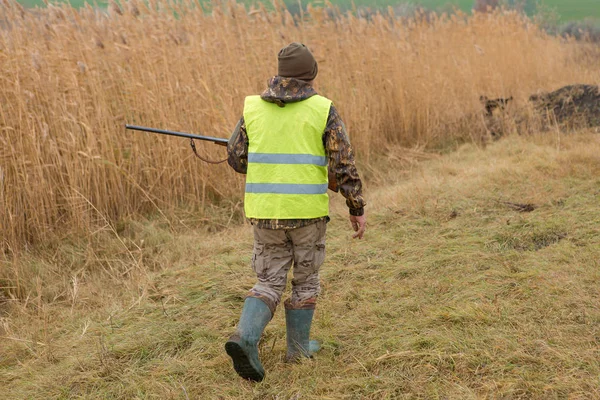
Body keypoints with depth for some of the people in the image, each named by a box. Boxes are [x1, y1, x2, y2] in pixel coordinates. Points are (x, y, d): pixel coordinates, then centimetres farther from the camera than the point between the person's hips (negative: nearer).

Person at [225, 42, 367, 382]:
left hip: (265, 209, 3)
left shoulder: (254, 107, 3)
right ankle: (298, 346, 26)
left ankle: (246, 338, -9)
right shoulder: (323, 110, -6)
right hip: (307, 210, -2)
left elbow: (237, 159, 7)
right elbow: (344, 165, -10)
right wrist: (358, 209, -1)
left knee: (270, 282, 12)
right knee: (306, 279, 18)